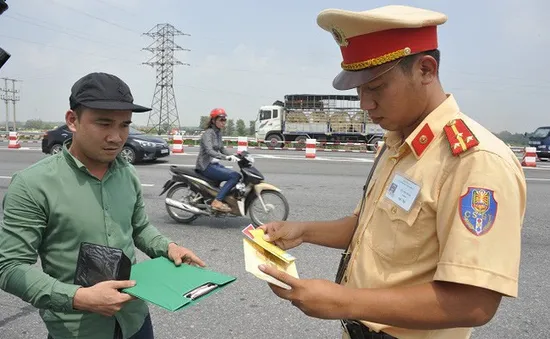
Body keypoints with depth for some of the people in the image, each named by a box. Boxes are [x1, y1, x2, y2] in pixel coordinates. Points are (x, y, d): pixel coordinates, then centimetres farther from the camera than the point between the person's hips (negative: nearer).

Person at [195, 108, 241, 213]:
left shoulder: (218, 132, 14)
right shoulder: (208, 133, -14)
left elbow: (222, 148, 21)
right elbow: (209, 151, -29)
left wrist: (234, 157, 6)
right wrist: (226, 157, -40)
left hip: (214, 164, 9)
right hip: (206, 166, -9)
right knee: (235, 176, -22)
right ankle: (217, 201, -24)